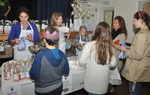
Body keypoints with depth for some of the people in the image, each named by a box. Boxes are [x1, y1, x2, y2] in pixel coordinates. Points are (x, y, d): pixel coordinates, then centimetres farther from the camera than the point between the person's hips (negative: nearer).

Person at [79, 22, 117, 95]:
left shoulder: (89, 45, -18)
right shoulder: (109, 47, -11)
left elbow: (82, 63, -12)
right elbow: (113, 64, -3)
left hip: (92, 80, -2)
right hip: (103, 80, 2)